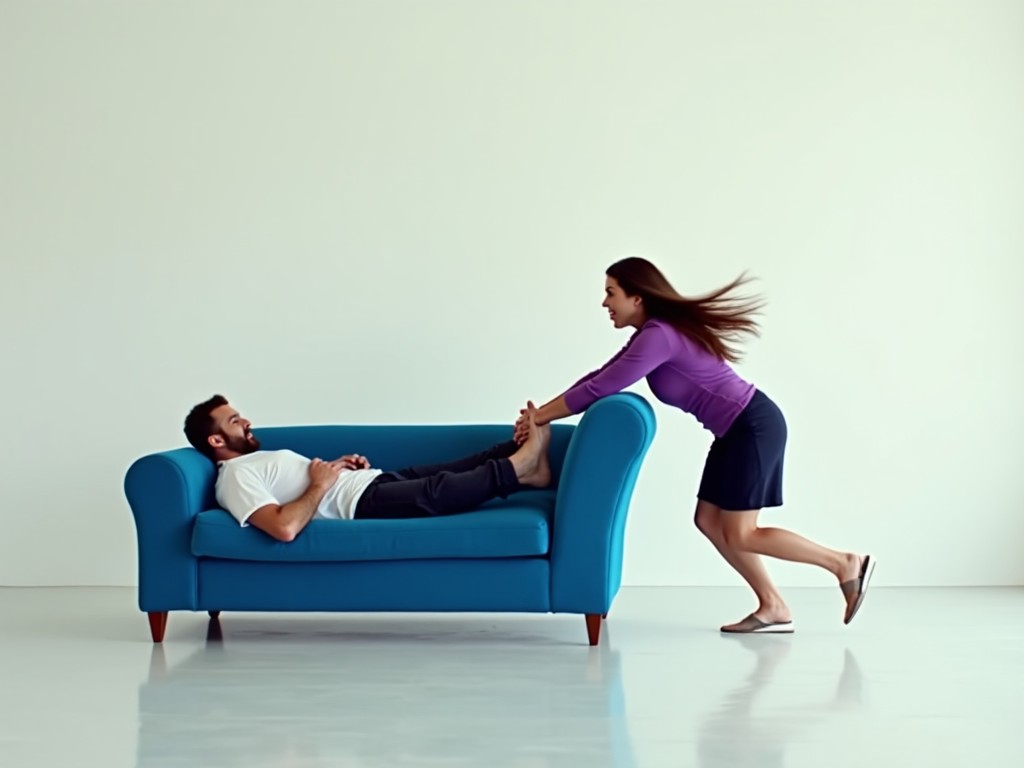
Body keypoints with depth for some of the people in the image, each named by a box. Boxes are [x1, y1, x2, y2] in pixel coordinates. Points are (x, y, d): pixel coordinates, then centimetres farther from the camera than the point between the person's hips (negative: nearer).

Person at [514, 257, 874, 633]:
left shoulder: (660, 335, -21)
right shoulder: (650, 334, 11)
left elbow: (601, 389, -21)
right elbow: (598, 378, 12)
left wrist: (541, 417, -12)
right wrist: (539, 413, 5)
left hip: (754, 426, -10)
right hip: (737, 429, 10)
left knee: (739, 535, -7)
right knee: (709, 521, 9)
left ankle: (845, 564, 1)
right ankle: (773, 606, 12)